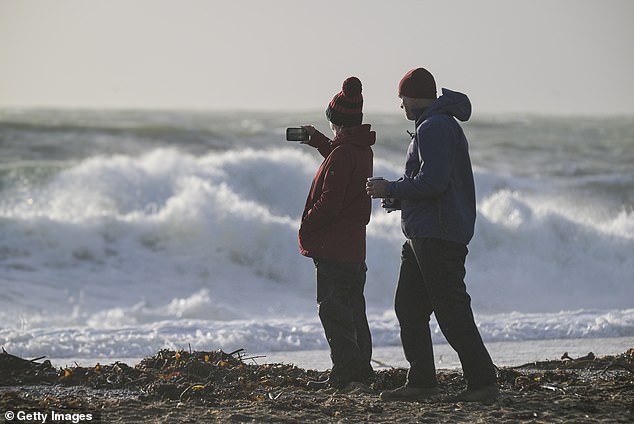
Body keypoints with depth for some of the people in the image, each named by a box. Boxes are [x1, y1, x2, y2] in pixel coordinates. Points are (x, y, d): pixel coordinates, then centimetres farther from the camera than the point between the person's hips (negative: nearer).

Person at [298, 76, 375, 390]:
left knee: (332, 309, -7)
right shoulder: (363, 150, 11)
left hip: (332, 246, -10)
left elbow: (330, 202, -22)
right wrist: (319, 142, 33)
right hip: (354, 243, 10)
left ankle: (344, 372, -9)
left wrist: (306, 227, -9)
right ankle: (360, 367, 24)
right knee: (353, 308, 17)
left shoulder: (341, 154, -19)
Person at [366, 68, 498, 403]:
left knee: (452, 312, -10)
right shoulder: (445, 125, 21)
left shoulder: (433, 128, -14)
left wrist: (390, 189, -12)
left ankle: (483, 381, -7)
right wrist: (396, 198, 18)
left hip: (438, 237, -11)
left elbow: (433, 182, -24)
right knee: (408, 307, 11)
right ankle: (421, 382, 12)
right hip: (423, 237, 11)